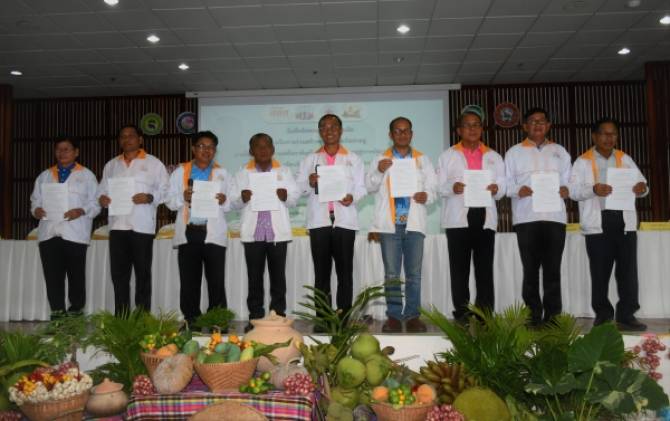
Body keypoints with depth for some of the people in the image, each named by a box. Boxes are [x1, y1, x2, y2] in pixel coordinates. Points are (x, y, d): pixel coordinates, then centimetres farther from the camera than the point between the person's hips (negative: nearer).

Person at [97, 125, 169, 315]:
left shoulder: (153, 163, 6)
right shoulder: (111, 165, 19)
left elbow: (164, 190, 1)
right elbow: (103, 189, 18)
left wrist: (150, 197, -16)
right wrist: (102, 198, -4)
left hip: (142, 226, -4)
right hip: (117, 225, 4)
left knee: (143, 274, 1)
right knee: (118, 274, 5)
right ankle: (121, 317, 12)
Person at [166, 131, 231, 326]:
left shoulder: (222, 174, 14)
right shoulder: (180, 172, 14)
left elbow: (232, 204, 9)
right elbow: (170, 202, 8)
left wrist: (224, 201, -13)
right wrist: (183, 198, -11)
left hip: (213, 233, 0)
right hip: (188, 233, 1)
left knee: (216, 282, -3)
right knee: (189, 282, 2)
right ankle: (191, 321, 10)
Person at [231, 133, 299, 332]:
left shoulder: (284, 171, 10)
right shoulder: (243, 174, 10)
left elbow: (295, 197, 5)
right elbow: (235, 203, 5)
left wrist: (285, 196, -16)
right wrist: (242, 198, -17)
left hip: (277, 232, 0)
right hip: (252, 232, 0)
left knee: (278, 276, 1)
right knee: (254, 276, 3)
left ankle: (279, 316, 7)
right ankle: (255, 317, 8)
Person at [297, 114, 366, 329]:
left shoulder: (353, 159, 13)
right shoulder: (310, 159, 15)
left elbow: (361, 187, 6)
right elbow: (298, 187, 9)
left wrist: (353, 197, -15)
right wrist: (309, 184, -13)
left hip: (344, 220, -1)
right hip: (319, 220, 1)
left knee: (345, 271, -1)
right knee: (321, 272, 2)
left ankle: (344, 317, 3)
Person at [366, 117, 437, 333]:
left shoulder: (423, 160, 13)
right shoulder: (380, 160, 11)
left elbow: (432, 185, 7)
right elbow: (370, 187, 3)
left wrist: (427, 195, -16)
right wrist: (379, 172, -16)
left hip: (414, 223, 1)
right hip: (389, 224, 0)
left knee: (414, 273, 1)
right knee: (391, 274, 1)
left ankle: (412, 315, 7)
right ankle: (393, 316, 5)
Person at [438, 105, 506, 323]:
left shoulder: (494, 157, 18)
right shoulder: (448, 155, 12)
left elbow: (503, 187, 12)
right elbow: (439, 186, 5)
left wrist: (496, 188, -10)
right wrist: (452, 187, -16)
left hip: (485, 218, 2)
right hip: (458, 219, -1)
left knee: (485, 269, 1)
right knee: (459, 269, -1)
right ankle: (461, 314, 3)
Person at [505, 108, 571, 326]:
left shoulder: (559, 151, 19)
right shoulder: (514, 152, 12)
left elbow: (569, 181, 15)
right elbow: (506, 183, 5)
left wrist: (566, 190, -7)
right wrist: (518, 190, -16)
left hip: (555, 216, 2)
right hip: (526, 217, -1)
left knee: (552, 268, 0)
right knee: (531, 269, -1)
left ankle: (552, 315, 5)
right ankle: (533, 315, 5)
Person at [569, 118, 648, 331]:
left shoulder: (625, 159, 14)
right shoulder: (583, 161, 4)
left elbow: (640, 183, 13)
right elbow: (573, 190, -5)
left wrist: (641, 188, -11)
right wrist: (593, 190, -24)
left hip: (624, 221, 3)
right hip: (598, 223, -2)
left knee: (628, 270, 1)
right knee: (600, 271, 4)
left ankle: (626, 315, 7)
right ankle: (602, 314, 14)